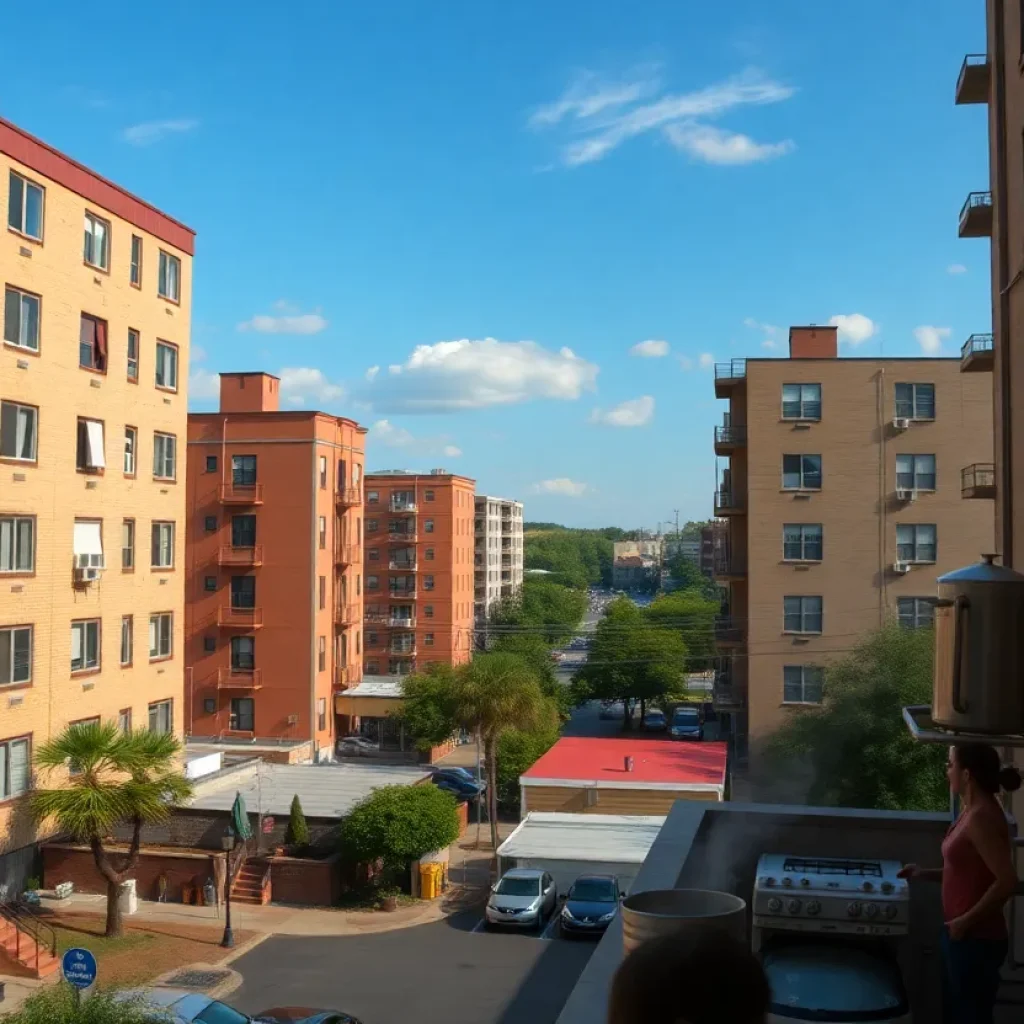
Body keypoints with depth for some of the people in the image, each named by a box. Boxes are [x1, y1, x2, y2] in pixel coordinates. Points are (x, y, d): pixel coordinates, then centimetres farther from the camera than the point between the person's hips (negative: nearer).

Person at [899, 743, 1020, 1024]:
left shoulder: (981, 817, -22)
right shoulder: (973, 810, 8)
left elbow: (1007, 880, -27)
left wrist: (967, 921, -22)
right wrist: (926, 874, 9)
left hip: (976, 939, -10)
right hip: (963, 935, 10)